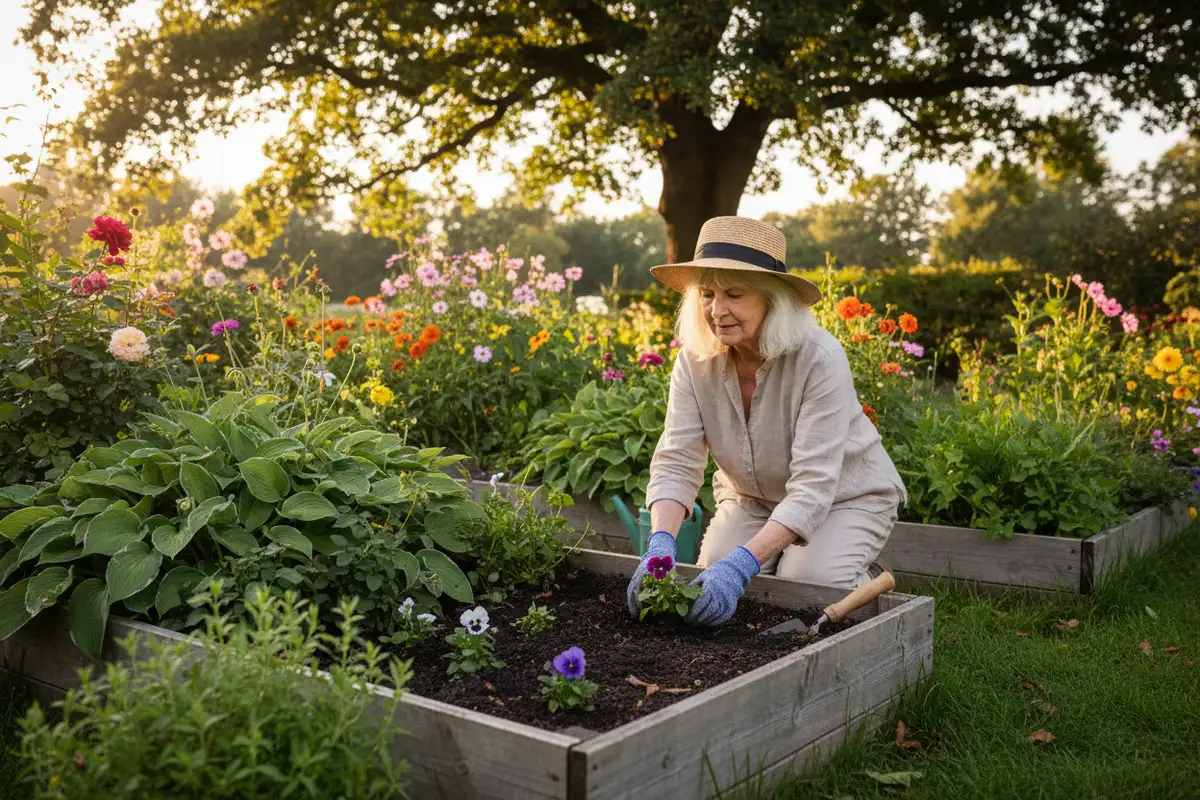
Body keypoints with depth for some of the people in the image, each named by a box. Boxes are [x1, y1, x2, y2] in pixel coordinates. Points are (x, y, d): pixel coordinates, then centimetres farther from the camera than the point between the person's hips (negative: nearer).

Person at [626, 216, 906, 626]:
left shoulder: (820, 359, -31)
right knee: (711, 584, -16)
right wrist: (661, 542, -40)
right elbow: (676, 462, -21)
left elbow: (814, 485, -36)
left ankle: (868, 579, 8)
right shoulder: (695, 360, -17)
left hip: (846, 496, -4)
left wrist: (743, 563, -48)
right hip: (752, 497, 4)